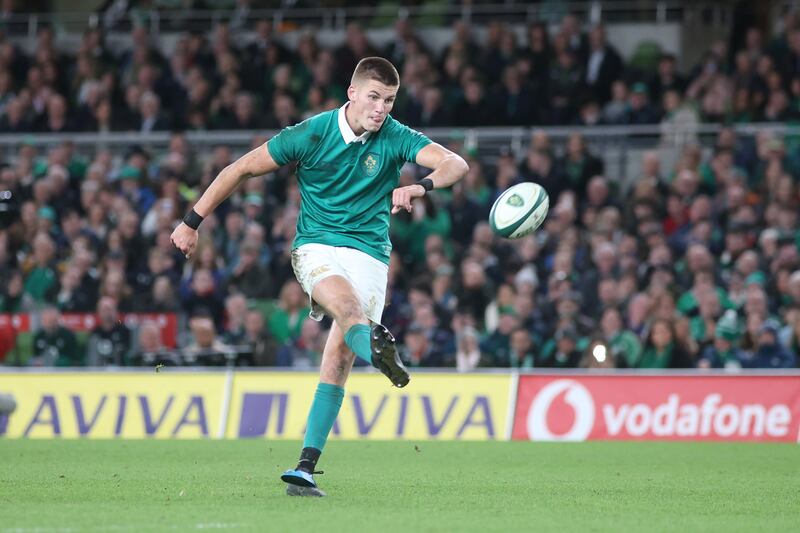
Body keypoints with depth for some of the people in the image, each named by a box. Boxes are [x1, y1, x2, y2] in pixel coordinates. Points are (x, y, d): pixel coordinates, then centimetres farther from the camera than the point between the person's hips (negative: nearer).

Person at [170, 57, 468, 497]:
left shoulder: (396, 138, -3)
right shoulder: (310, 135, -5)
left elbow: (456, 164, -16)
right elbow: (242, 168, 2)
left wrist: (420, 186, -38)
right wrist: (191, 223, 4)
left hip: (369, 253, 2)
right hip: (316, 245, -2)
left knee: (339, 358, -9)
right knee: (346, 303, -35)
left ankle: (305, 468, -7)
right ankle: (378, 349, -69)